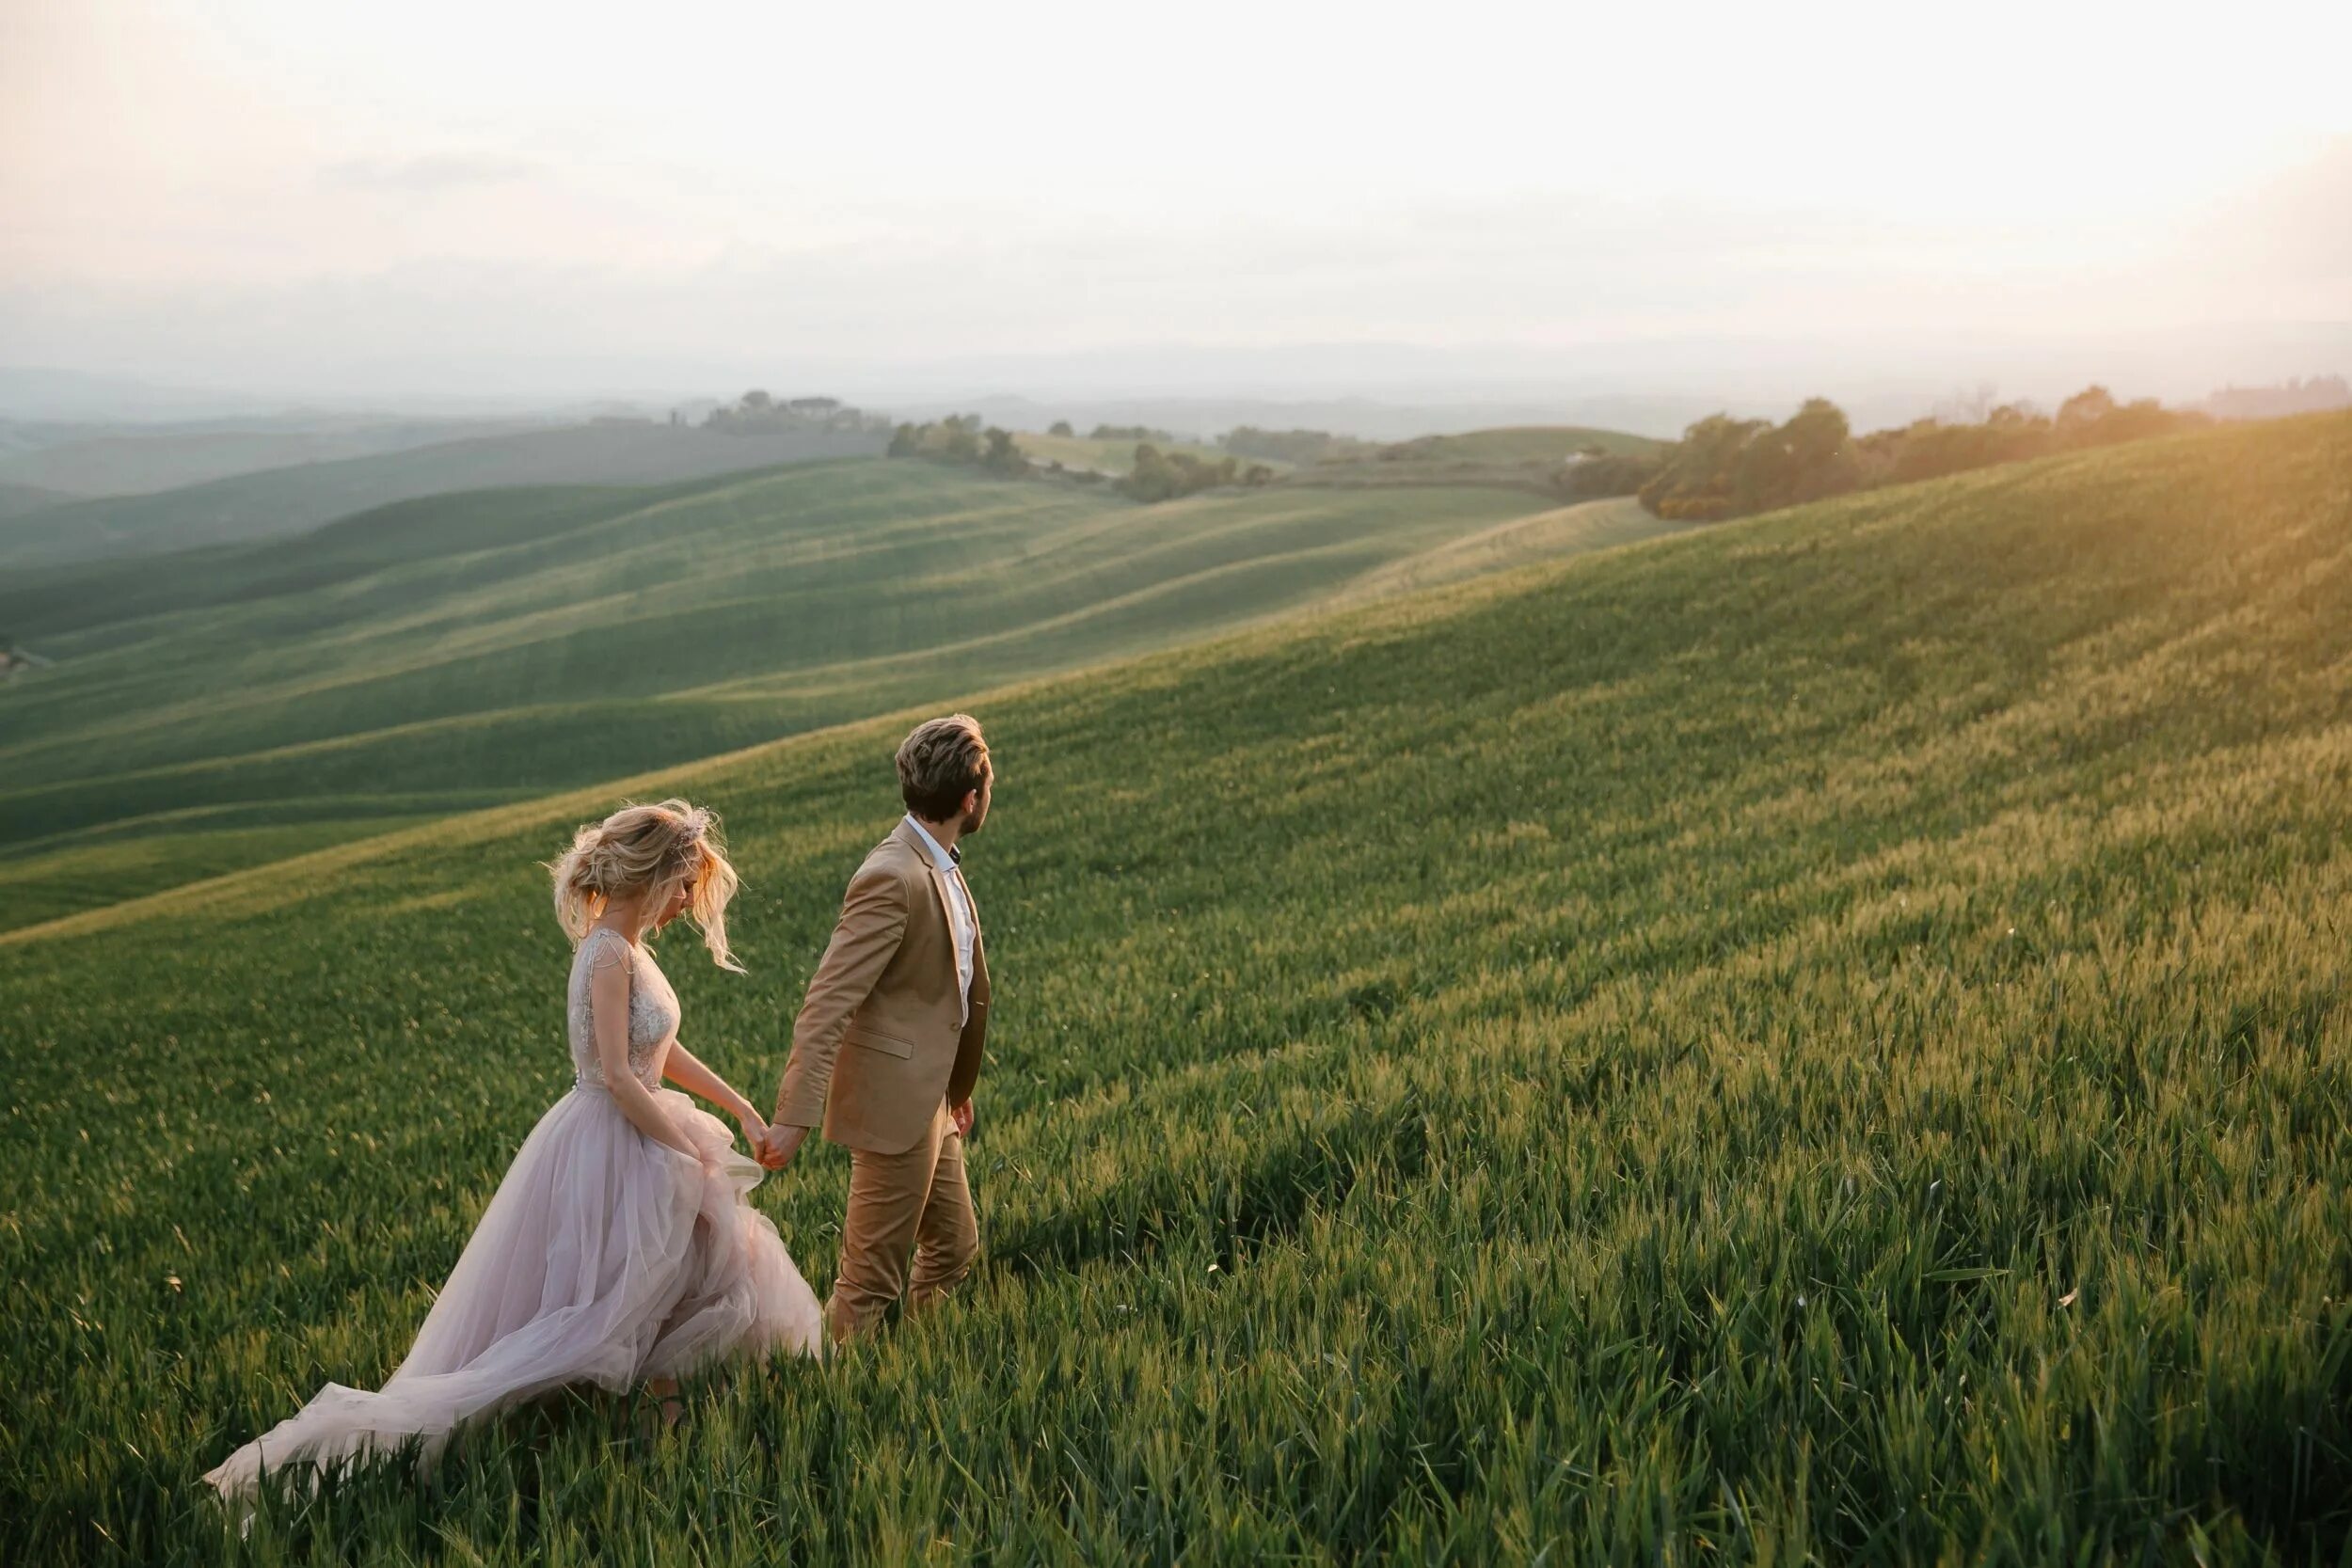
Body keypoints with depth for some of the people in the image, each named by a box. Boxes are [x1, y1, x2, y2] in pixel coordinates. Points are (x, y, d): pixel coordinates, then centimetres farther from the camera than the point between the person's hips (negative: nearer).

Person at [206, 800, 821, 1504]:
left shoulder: (626, 947, 7)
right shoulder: (610, 955, -22)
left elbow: (663, 1052, 15)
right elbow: (618, 1079, -26)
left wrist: (741, 1109, 12)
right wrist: (693, 1153, -19)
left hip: (637, 1140, 10)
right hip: (608, 1149, -10)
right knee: (589, 1315, -1)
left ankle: (659, 1398, 29)